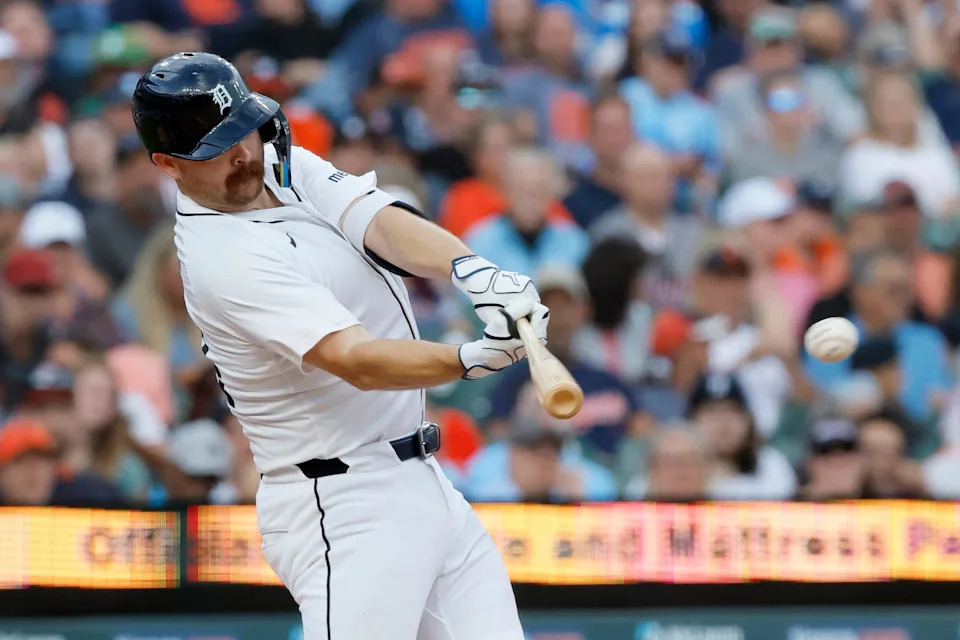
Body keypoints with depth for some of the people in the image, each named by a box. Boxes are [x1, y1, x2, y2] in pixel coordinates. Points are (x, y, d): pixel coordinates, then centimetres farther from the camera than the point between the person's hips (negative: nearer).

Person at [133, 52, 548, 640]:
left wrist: (473, 272, -30)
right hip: (344, 511, -9)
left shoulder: (287, 166, 7)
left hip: (421, 482, 9)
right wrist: (473, 359, -44)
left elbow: (381, 223, -10)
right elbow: (356, 361, -29)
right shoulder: (224, 259, -20)